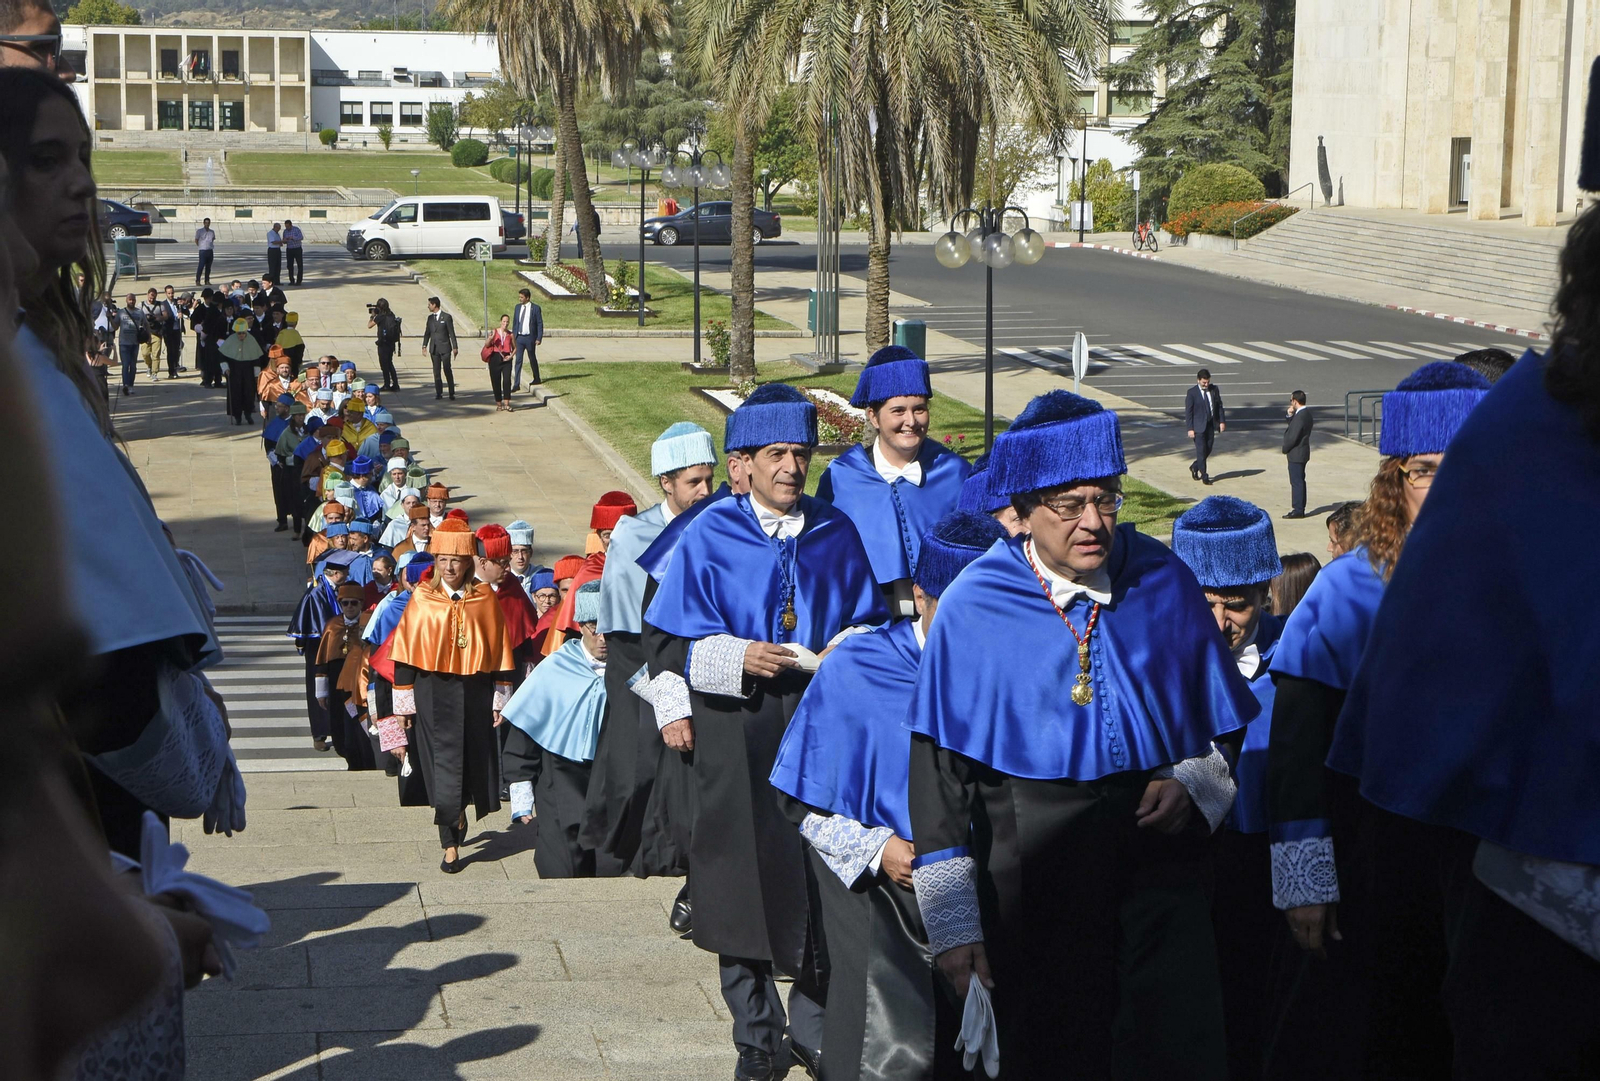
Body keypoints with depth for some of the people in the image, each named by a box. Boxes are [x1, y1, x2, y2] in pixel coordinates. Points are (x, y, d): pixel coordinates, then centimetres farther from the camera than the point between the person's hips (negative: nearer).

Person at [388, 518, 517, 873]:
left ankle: (457, 815, 38)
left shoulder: (484, 599, 1)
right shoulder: (422, 599, -1)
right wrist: (406, 702, -1)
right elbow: (405, 651, 1)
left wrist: (499, 700, 4)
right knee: (442, 762, -4)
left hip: (474, 691, 2)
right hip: (433, 692, -2)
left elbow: (499, 650, 6)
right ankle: (450, 844, 0)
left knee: (471, 759, 10)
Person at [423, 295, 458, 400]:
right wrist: (424, 345, 2)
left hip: (445, 348, -5)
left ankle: (452, 393, -1)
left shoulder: (447, 317, -4)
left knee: (447, 370, -6)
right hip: (434, 348, 5)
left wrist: (455, 347, -7)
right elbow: (427, 332, 13)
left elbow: (452, 333, -5)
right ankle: (439, 393, 10)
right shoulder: (430, 318, 11)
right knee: (436, 372, 5)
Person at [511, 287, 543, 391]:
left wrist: (539, 338, -11)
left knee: (532, 359, 12)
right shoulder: (517, 307, 7)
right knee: (518, 360, -3)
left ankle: (536, 379, 31)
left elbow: (540, 324, -5)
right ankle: (516, 384, -4)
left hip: (530, 338, -3)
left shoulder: (536, 308, -6)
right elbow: (514, 322, 14)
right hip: (519, 338, 3)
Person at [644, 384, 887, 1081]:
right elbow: (671, 642, -2)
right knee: (747, 881, 3)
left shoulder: (835, 534, 6)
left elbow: (869, 622, 13)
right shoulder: (710, 537, -2)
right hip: (738, 730, -2)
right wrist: (737, 657, -18)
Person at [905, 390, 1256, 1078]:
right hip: (1030, 861, -1)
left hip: (1156, 847, 1)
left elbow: (1226, 723, 15)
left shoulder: (1165, 585, 3)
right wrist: (953, 924, -7)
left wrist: (1193, 781, -7)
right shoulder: (974, 607, -4)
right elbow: (937, 767, -4)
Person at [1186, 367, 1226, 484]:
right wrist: (1190, 428, -13)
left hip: (1211, 424, 5)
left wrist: (1222, 421, 2)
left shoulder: (1214, 390, 4)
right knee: (1201, 450, -5)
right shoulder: (1192, 392, -9)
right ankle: (1204, 476, 1)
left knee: (1208, 449, 9)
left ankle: (1195, 467, 32)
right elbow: (1188, 411, -9)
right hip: (1198, 426, -5)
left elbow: (1219, 406, 11)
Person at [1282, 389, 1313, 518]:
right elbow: (1293, 428, 15)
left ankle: (1298, 510, -1)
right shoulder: (1306, 413, 9)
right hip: (1302, 452, 10)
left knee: (1296, 482, -4)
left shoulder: (1300, 416, -22)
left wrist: (1285, 449, -8)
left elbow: (1293, 437, -23)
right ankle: (1300, 509, 21)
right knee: (1299, 481, 15)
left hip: (1296, 454, -10)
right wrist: (1289, 415, -1)